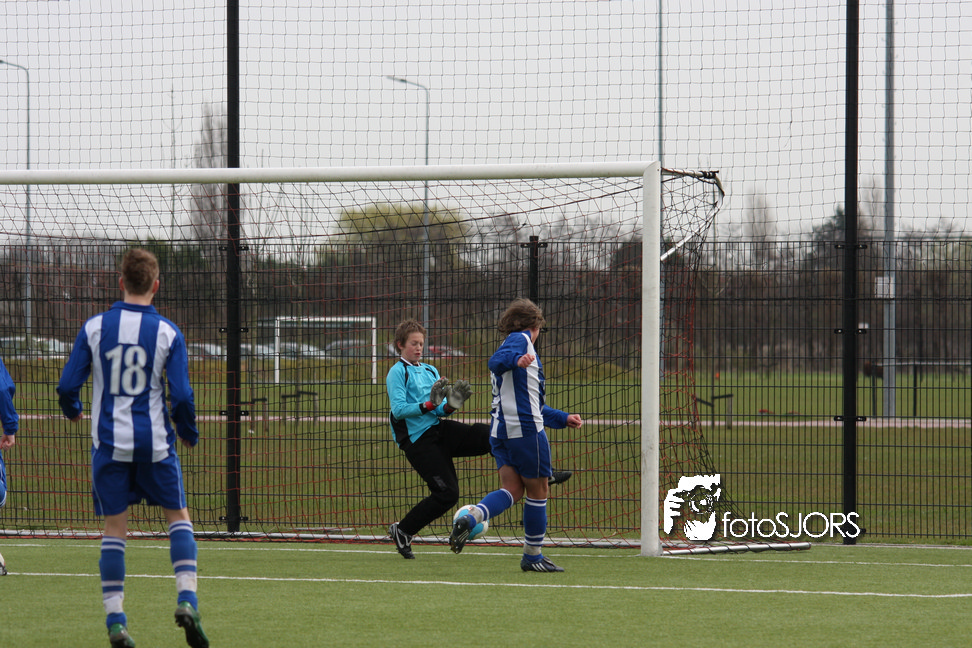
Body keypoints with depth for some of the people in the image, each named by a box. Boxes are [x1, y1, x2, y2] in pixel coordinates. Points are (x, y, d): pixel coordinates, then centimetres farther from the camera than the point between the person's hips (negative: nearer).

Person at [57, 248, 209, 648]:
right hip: (155, 442, -1)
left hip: (109, 443, 1)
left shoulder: (94, 327, -2)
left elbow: (68, 386, -1)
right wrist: (188, 432, 11)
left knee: (114, 528, 7)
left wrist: (73, 410, 21)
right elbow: (181, 396, -8)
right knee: (178, 515, 14)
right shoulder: (168, 333, -5)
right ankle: (186, 599, -3)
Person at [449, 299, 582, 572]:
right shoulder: (522, 339, 0)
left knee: (512, 489, 0)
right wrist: (516, 360, -43)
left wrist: (563, 418, 37)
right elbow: (496, 362, -22)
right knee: (538, 489, 3)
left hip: (500, 431, 9)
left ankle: (468, 520, -24)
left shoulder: (514, 342, 28)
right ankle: (533, 556, 10)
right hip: (526, 430, -9)